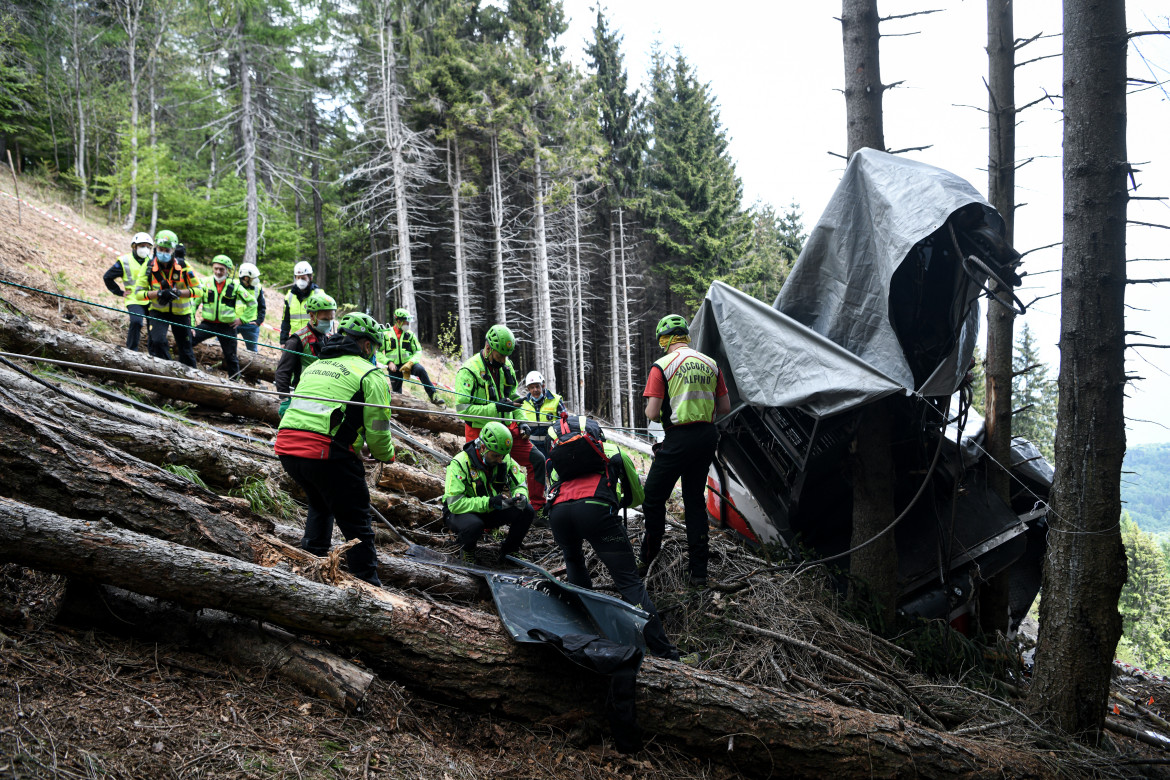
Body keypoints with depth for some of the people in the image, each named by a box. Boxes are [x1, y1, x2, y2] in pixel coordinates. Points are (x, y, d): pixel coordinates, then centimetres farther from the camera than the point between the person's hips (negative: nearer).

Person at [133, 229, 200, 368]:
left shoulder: (183, 266, -14)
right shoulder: (148, 267, -12)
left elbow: (197, 289, -12)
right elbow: (138, 292, -13)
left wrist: (178, 292, -29)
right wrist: (159, 293, -29)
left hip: (181, 312, 0)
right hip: (158, 311, 0)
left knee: (185, 349, 8)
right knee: (157, 341, -24)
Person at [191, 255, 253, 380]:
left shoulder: (234, 286, 0)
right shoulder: (206, 283, 2)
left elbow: (252, 302, 8)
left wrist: (242, 319, 3)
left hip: (227, 326, -1)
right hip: (208, 324, 1)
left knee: (231, 357, 5)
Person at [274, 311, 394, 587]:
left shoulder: (313, 366, 24)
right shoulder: (371, 375, 3)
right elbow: (377, 431, -3)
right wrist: (387, 455, 18)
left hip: (286, 449, 7)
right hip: (326, 453, -7)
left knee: (320, 506, 32)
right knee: (356, 523, 5)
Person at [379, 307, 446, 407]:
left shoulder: (410, 335, 4)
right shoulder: (386, 334, -1)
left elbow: (418, 351, 4)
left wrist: (410, 363, -14)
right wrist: (388, 362, -15)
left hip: (408, 364, 0)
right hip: (394, 367, 0)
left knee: (420, 369, -31)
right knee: (396, 393, 1)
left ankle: (433, 396, -33)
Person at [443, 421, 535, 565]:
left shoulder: (505, 460, -9)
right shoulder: (460, 464, -26)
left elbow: (520, 485, 1)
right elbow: (455, 503, -31)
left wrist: (520, 496, -25)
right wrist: (489, 502, -39)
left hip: (491, 512, 5)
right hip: (461, 512, -5)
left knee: (527, 511, -17)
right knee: (473, 524, -40)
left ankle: (508, 549, 8)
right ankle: (466, 550, -4)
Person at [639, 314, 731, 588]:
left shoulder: (662, 366, -9)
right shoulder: (710, 364, 8)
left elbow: (652, 413, -12)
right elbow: (725, 407, 11)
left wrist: (658, 411, 10)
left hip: (679, 439, -6)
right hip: (708, 436, 6)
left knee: (654, 498, 9)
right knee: (695, 499, 14)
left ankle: (648, 558, 15)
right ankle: (699, 570, 15)